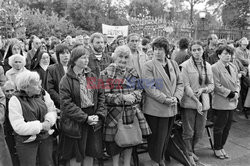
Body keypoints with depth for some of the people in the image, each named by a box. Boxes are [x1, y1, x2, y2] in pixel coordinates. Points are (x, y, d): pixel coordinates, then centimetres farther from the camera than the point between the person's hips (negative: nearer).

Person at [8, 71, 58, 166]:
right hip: (27, 142, -4)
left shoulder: (42, 93, -1)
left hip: (46, 138, 5)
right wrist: (41, 126, -20)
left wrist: (49, 121, -18)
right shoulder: (15, 100, -16)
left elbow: (52, 110, 3)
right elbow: (19, 127, -20)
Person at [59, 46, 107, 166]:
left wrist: (99, 114, -7)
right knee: (76, 155, 8)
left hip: (94, 120, 4)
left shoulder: (92, 76, 5)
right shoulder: (66, 80, -10)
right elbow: (66, 103, -16)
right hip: (75, 122, -4)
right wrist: (85, 118, -19)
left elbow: (101, 95, 6)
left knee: (90, 152, 16)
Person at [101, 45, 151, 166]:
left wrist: (133, 95, -11)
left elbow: (139, 89, 11)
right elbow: (105, 95, -11)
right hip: (114, 113, -4)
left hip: (132, 111, 4)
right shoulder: (107, 73, -6)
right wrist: (122, 97, -20)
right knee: (115, 141, 7)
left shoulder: (133, 72, 8)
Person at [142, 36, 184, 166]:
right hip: (155, 109, -5)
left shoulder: (173, 64, 8)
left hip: (172, 109, 6)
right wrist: (165, 99, -19)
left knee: (166, 137, 18)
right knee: (156, 138, 4)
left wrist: (176, 97, -7)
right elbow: (149, 87, -16)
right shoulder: (148, 66, -8)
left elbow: (180, 83, 10)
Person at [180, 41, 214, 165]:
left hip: (204, 102, 5)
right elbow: (186, 86, -13)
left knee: (200, 132, 13)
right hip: (189, 103, -5)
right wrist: (196, 101, -18)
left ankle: (191, 150, 37)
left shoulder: (208, 66, 9)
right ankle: (188, 154, 24)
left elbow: (211, 85, 11)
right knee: (188, 132, 4)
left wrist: (203, 89, -11)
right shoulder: (185, 65, -7)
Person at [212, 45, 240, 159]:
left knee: (227, 127, 13)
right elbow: (217, 86, -16)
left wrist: (236, 92, -3)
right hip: (221, 102, -7)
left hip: (232, 102, 7)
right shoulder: (215, 68, -12)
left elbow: (237, 82, 14)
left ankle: (221, 147, 28)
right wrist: (230, 93, -15)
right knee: (219, 127, 4)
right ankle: (217, 149, 19)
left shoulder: (233, 67, 10)